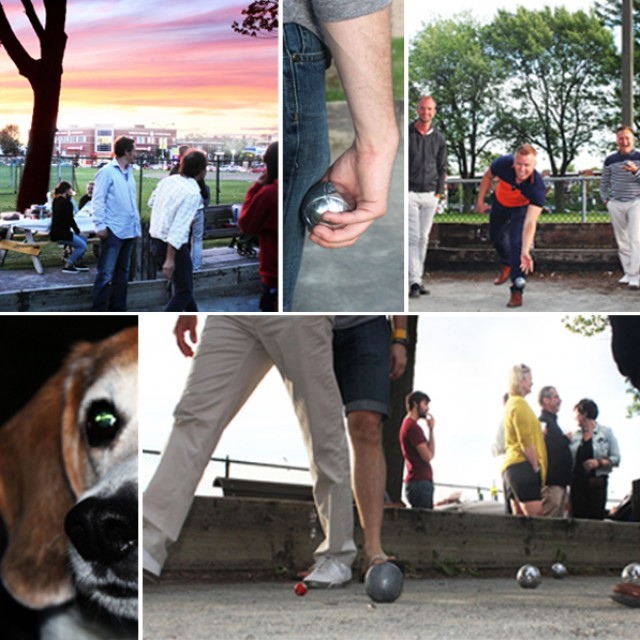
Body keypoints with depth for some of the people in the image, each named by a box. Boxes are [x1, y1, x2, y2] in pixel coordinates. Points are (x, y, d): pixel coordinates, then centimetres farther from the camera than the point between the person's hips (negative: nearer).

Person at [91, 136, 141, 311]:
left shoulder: (129, 172, 12)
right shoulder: (107, 172, -9)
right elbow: (98, 199, -11)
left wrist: (136, 223, 11)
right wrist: (100, 225, -17)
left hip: (129, 230, 8)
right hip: (113, 231, -8)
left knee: (122, 273, 13)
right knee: (106, 274, -8)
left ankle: (118, 310, 20)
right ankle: (99, 312, -5)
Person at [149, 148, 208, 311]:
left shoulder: (167, 181, 2)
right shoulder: (192, 194, -21)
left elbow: (152, 202, 20)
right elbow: (179, 228, -26)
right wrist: (170, 259, -26)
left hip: (156, 240, 9)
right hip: (172, 245, -9)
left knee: (184, 285, 25)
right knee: (184, 291, 5)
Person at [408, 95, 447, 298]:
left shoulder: (439, 138, 9)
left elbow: (442, 167, 14)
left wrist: (439, 192, 5)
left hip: (430, 196, 4)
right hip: (409, 193, -4)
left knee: (423, 238, 7)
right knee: (412, 237, -11)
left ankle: (418, 279, 14)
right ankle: (414, 282, -16)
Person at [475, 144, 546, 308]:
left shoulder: (537, 187, -42)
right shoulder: (503, 164, -37)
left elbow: (530, 222, -47)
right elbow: (488, 177, -11)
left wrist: (525, 252, -56)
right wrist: (480, 200, -5)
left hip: (521, 208, -4)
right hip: (499, 203, 4)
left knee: (517, 242, -19)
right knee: (496, 236, 21)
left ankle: (517, 291, -8)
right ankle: (507, 265, 53)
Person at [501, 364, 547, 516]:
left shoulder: (512, 403, 22)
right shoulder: (519, 404, -9)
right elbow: (526, 442, -15)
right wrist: (536, 467, -11)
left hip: (512, 466, 10)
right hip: (522, 465, -10)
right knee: (535, 514, -16)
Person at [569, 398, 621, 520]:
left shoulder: (606, 432, 4)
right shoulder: (574, 435, 13)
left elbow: (616, 459, -1)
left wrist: (599, 462, -16)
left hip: (597, 483, -3)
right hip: (577, 482, 3)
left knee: (596, 519, -9)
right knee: (578, 518, -2)